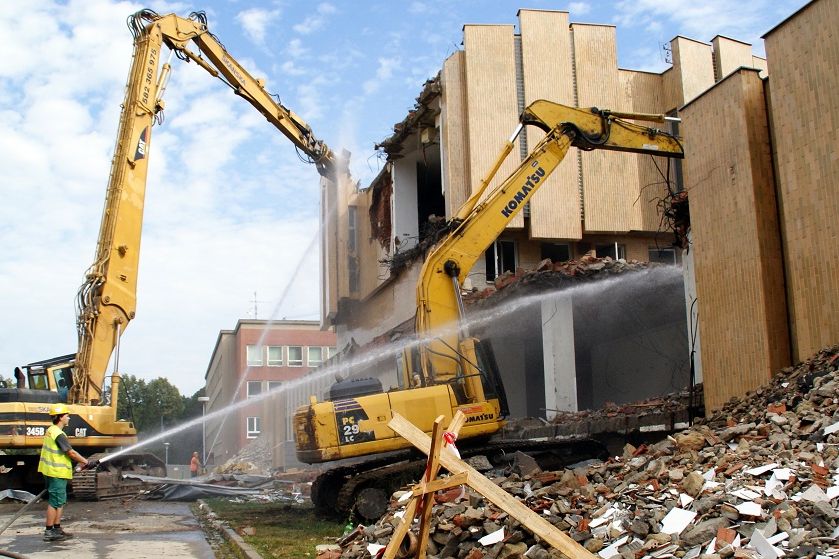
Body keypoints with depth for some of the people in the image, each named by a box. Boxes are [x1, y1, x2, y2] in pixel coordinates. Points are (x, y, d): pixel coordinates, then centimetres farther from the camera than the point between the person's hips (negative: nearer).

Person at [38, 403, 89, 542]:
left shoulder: (51, 431, 12)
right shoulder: (59, 434, -19)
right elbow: (71, 453, -18)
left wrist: (79, 460, 15)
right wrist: (84, 461, -5)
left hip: (51, 472, 10)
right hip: (57, 473, -10)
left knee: (60, 501, 16)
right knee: (55, 502, -4)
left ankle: (57, 529, 21)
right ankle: (49, 532, 1)